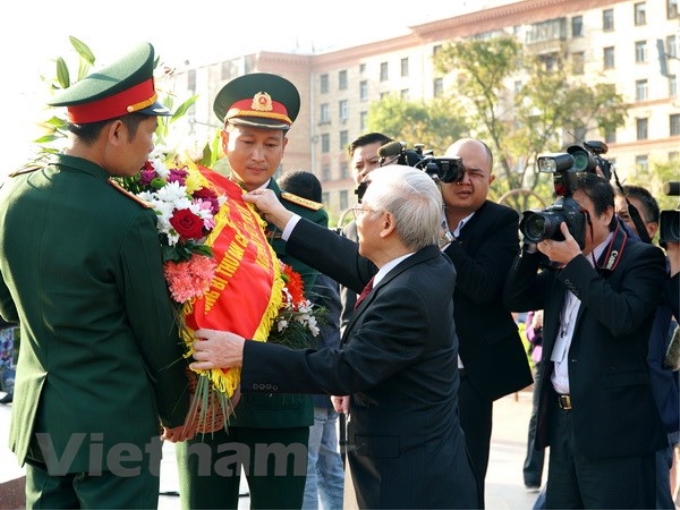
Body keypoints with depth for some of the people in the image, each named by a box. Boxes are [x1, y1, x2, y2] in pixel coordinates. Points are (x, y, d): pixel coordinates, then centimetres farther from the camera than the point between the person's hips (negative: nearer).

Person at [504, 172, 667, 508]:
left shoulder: (641, 258, -6)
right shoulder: (564, 264, 15)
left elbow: (622, 318, -21)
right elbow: (515, 299, 14)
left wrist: (575, 262, -18)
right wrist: (535, 247, 2)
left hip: (613, 425, -7)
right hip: (563, 418, 7)